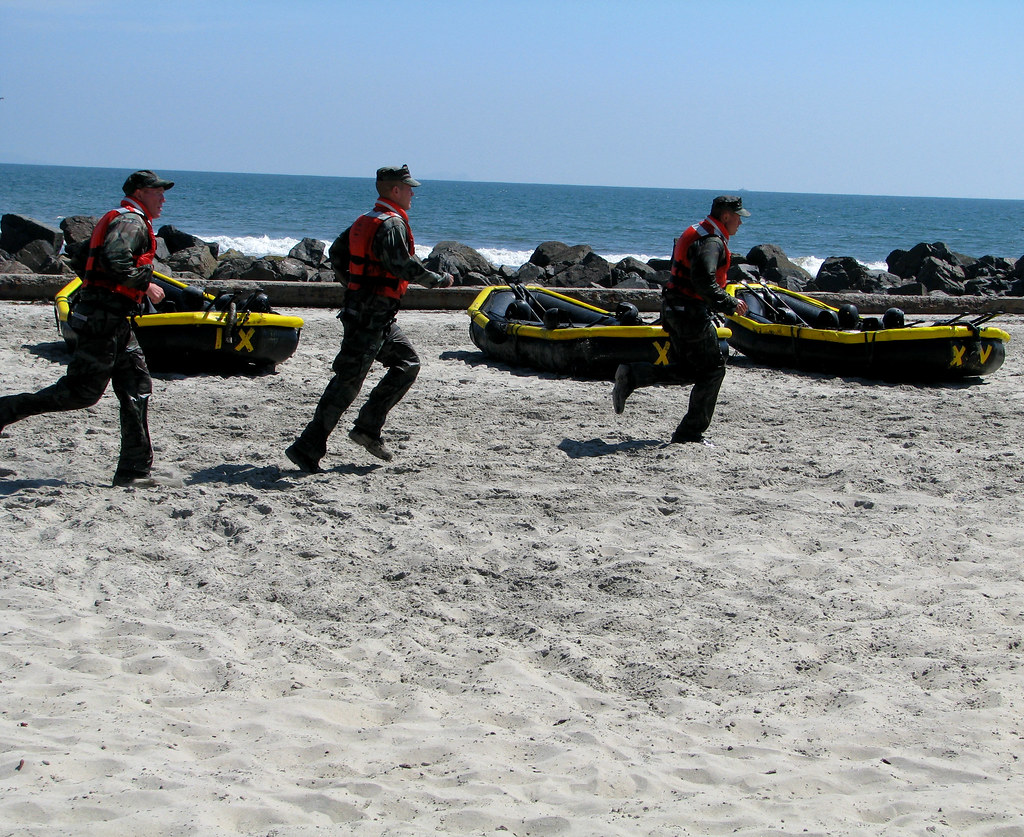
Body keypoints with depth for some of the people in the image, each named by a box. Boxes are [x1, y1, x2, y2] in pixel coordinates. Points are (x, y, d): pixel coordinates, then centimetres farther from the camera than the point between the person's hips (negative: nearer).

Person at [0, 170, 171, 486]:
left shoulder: (122, 220, 23)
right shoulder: (131, 221, -9)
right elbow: (114, 260, -26)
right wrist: (145, 284, -17)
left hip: (114, 321, 11)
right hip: (105, 317, -11)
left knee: (137, 386, 7)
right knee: (82, 391, -9)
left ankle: (134, 470, 6)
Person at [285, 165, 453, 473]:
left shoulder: (365, 221, 15)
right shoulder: (392, 223, -14)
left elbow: (337, 255, 19)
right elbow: (404, 266, -25)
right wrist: (438, 280, -13)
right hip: (371, 316, -10)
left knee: (407, 363, 16)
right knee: (348, 381, -9)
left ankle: (367, 428, 14)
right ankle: (307, 448, -8)